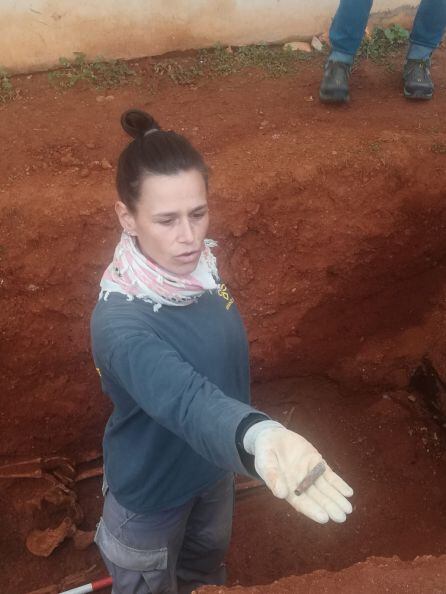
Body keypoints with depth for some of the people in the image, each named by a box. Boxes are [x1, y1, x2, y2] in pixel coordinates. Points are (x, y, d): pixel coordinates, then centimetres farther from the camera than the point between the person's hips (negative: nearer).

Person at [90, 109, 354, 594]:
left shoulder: (198, 262, -16)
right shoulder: (119, 323, -39)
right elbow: (185, 398, -56)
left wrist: (250, 439, 11)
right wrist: (261, 438, -76)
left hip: (212, 463, 6)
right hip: (151, 489, -6)